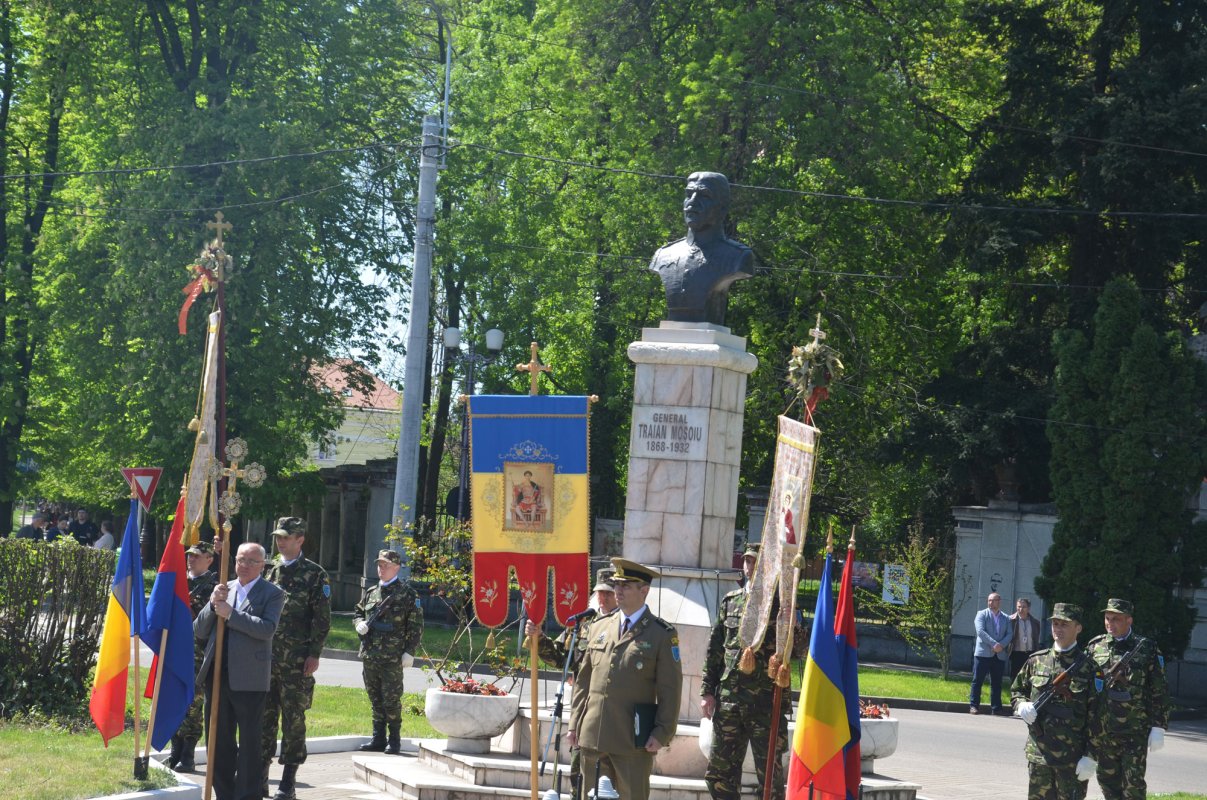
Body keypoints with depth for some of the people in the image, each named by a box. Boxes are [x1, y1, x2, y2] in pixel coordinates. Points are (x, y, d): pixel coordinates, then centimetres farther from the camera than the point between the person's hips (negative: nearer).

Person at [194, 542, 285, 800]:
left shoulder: (272, 594, 0)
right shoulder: (223, 590, 14)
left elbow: (268, 628, -17)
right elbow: (199, 631, 10)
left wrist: (230, 614, -18)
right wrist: (213, 604, -7)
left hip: (249, 680, -5)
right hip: (217, 676, 5)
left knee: (250, 743, 0)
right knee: (219, 741, 12)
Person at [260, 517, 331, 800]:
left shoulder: (315, 575, 0)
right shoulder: (267, 570, 11)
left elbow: (322, 618, -3)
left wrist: (314, 655, -8)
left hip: (297, 661, -4)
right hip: (265, 658, 4)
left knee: (293, 719, 0)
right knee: (264, 716, 5)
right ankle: (260, 777, 11)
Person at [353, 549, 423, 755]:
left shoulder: (407, 594, -3)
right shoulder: (371, 592, 14)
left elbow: (416, 626, -5)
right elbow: (358, 613, 26)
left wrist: (409, 652, -11)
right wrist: (359, 624, 2)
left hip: (392, 658, -6)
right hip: (369, 656, 6)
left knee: (392, 700, -4)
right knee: (375, 699, 11)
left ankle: (394, 741, 4)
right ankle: (378, 739, 18)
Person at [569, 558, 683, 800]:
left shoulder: (663, 635, -2)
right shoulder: (598, 628, 12)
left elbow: (670, 690, -4)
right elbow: (583, 680, 15)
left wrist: (661, 734, -11)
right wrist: (574, 723, 11)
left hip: (634, 739, -5)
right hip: (593, 735, 5)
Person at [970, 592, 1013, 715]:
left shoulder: (1006, 618, 16)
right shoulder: (982, 614, 5)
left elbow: (1009, 634, 6)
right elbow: (980, 631, -8)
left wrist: (1001, 645, -13)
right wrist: (994, 644, -17)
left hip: (1000, 655, 3)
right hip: (983, 653, -3)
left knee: (997, 683, 4)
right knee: (977, 681, -5)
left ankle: (996, 708, 7)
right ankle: (974, 706, -4)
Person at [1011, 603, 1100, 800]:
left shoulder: (1087, 667, -4)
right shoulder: (1036, 660, 7)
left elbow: (1094, 716, -5)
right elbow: (1016, 691, 20)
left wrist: (1089, 757, -9)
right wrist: (1021, 705, -4)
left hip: (1072, 757, -4)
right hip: (1038, 753, 4)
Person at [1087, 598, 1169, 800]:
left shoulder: (1146, 648, -2)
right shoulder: (1095, 647, 7)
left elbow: (1160, 691, -1)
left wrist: (1158, 727, -6)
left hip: (1135, 732, -4)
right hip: (1103, 733, 4)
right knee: (1108, 782, 10)